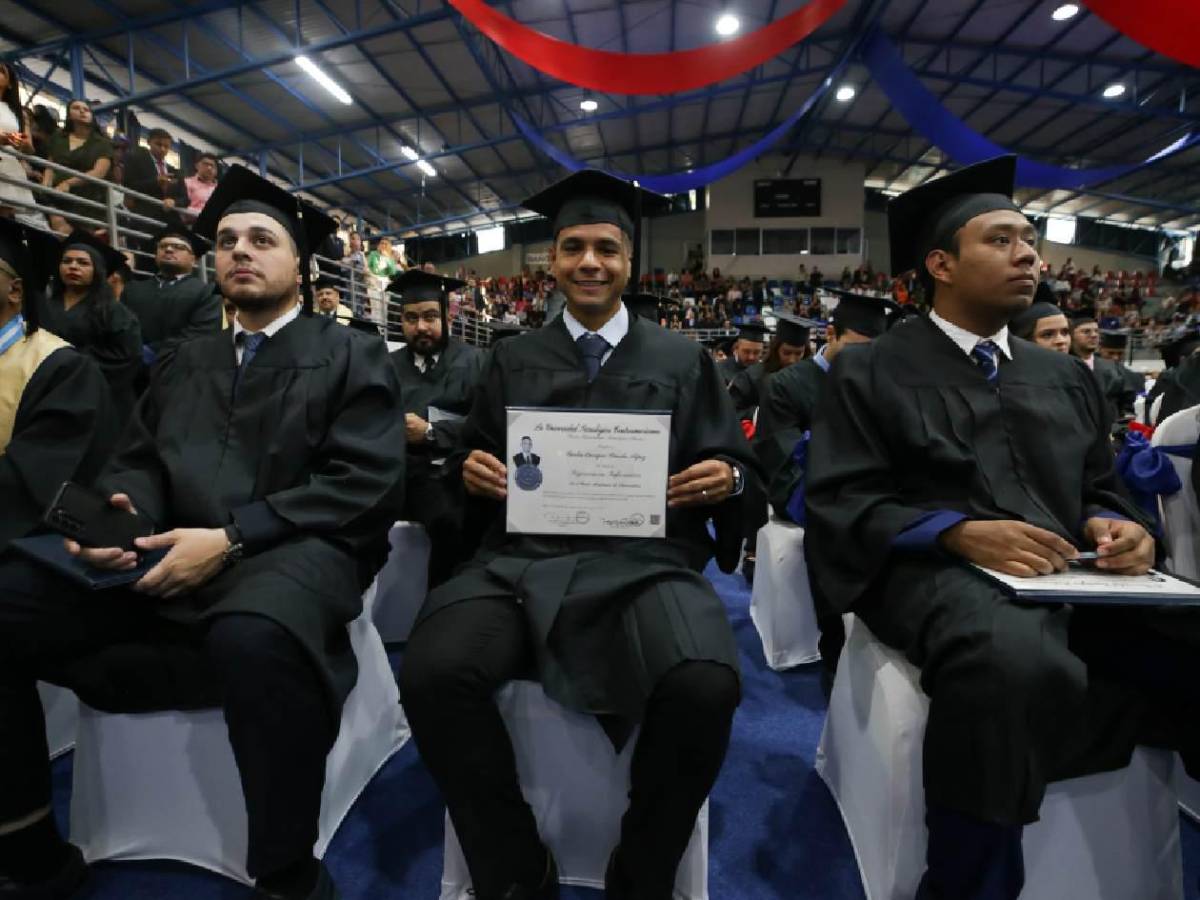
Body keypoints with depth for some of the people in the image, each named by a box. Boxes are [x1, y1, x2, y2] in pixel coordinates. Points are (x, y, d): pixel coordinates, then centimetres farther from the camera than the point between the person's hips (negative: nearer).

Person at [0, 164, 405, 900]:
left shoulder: (354, 357, 6)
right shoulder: (187, 360, 24)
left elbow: (366, 484, -7)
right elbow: (138, 458, 18)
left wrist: (231, 538, -17)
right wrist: (119, 514, -7)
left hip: (292, 552, -5)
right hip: (168, 555, 6)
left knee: (254, 640, -39)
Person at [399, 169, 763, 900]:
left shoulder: (684, 361, 14)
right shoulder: (514, 361, 17)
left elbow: (739, 472, 13)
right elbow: (478, 464, 18)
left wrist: (728, 479, -10)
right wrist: (472, 474, -5)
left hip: (646, 559, 0)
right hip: (524, 559, 2)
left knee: (705, 687, -31)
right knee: (434, 674, -28)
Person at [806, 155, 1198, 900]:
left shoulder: (1066, 376, 23)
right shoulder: (869, 371, 4)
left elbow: (1101, 486, 23)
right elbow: (839, 502, -4)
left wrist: (1118, 527, -2)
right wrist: (959, 532, -18)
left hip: (1072, 577, 6)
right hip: (936, 572, -5)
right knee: (1017, 662, -38)